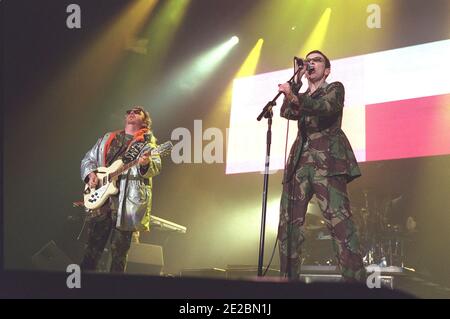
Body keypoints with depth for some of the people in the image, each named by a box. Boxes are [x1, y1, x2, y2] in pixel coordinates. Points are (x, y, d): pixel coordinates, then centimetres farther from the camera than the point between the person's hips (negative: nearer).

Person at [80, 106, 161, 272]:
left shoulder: (147, 141, 8)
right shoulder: (107, 138, 20)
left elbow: (156, 167, -8)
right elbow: (88, 159, 23)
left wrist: (146, 164, -31)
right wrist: (90, 173, 1)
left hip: (128, 203, -3)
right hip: (101, 199, 3)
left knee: (119, 250, -3)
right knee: (93, 247, 4)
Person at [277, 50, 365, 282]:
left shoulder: (335, 89, 14)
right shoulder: (301, 97, 28)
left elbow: (326, 107, -9)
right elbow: (287, 112, 6)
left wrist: (295, 97, -24)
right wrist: (296, 82, 5)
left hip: (327, 161, -5)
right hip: (300, 162, 5)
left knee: (339, 222, -20)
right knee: (289, 224, -7)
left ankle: (355, 281, -27)